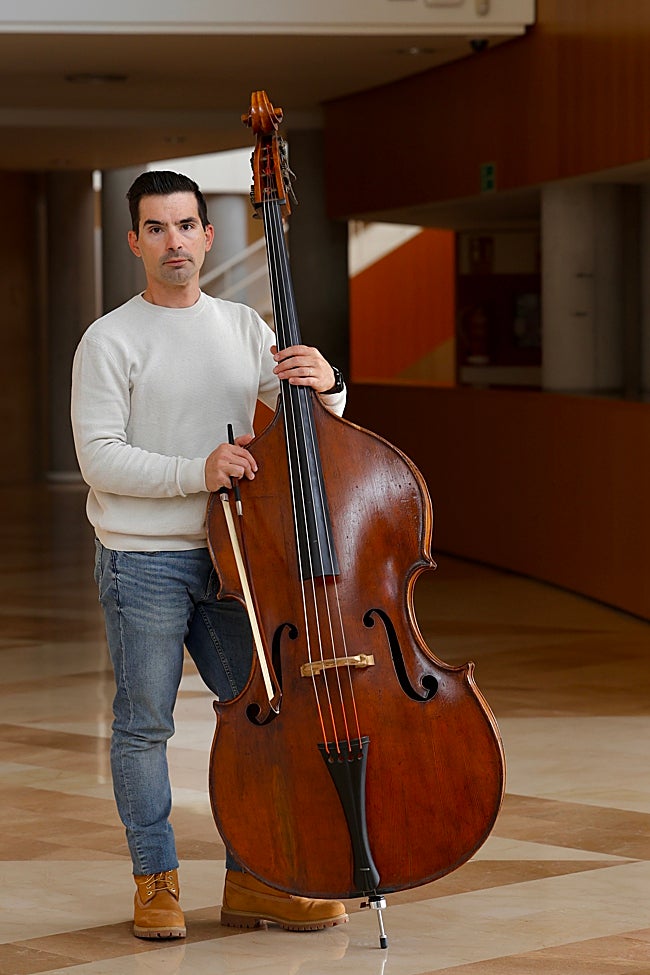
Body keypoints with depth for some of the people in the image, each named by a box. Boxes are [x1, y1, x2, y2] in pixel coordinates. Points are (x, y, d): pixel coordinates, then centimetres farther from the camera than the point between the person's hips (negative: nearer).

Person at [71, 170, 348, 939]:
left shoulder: (244, 328, 10)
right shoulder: (111, 341, -5)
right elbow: (99, 457, -12)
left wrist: (322, 385, -15)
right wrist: (197, 471, -24)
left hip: (229, 556, 5)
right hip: (142, 563, -5)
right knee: (144, 724, 1)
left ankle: (251, 881, 17)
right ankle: (155, 881, 13)